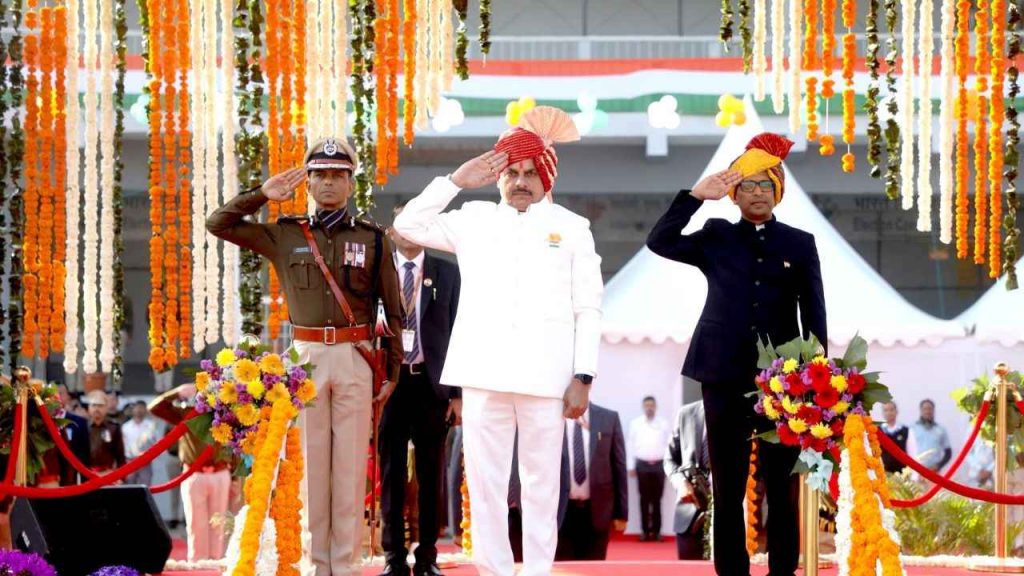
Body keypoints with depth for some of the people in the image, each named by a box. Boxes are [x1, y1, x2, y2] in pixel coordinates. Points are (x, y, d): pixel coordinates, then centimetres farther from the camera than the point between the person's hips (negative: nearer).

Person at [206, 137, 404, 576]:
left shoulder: (373, 239, 7)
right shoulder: (284, 235, 9)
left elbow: (393, 311, 9)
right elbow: (218, 224, 7)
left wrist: (393, 370, 5)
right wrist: (262, 195, -1)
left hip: (355, 358, -1)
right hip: (306, 357, 1)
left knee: (350, 463, -2)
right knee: (310, 461, 1)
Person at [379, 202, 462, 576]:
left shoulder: (447, 273, 6)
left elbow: (456, 332, 4)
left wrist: (457, 391, -2)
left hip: (431, 382, 0)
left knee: (431, 474, 5)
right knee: (391, 473, 3)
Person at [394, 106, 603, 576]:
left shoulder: (571, 228, 9)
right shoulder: (475, 220, 15)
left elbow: (588, 310, 5)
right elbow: (409, 225, 14)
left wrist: (582, 377, -3)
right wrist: (456, 181, 7)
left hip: (545, 377, -2)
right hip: (485, 374, 2)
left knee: (542, 484, 1)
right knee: (484, 482, 1)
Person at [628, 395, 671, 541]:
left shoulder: (664, 424, 4)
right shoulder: (635, 424, 4)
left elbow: (669, 445, 4)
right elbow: (631, 445, 4)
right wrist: (631, 466, 0)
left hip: (659, 465, 0)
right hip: (642, 465, 0)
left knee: (657, 499, 1)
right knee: (644, 499, 2)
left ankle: (656, 531, 4)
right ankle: (645, 531, 5)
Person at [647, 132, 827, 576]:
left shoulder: (800, 244, 9)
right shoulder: (716, 238, 9)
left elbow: (814, 314, 8)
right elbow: (660, 242, -4)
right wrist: (696, 195, -11)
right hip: (725, 377, 0)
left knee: (782, 488, 0)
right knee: (727, 486, 3)